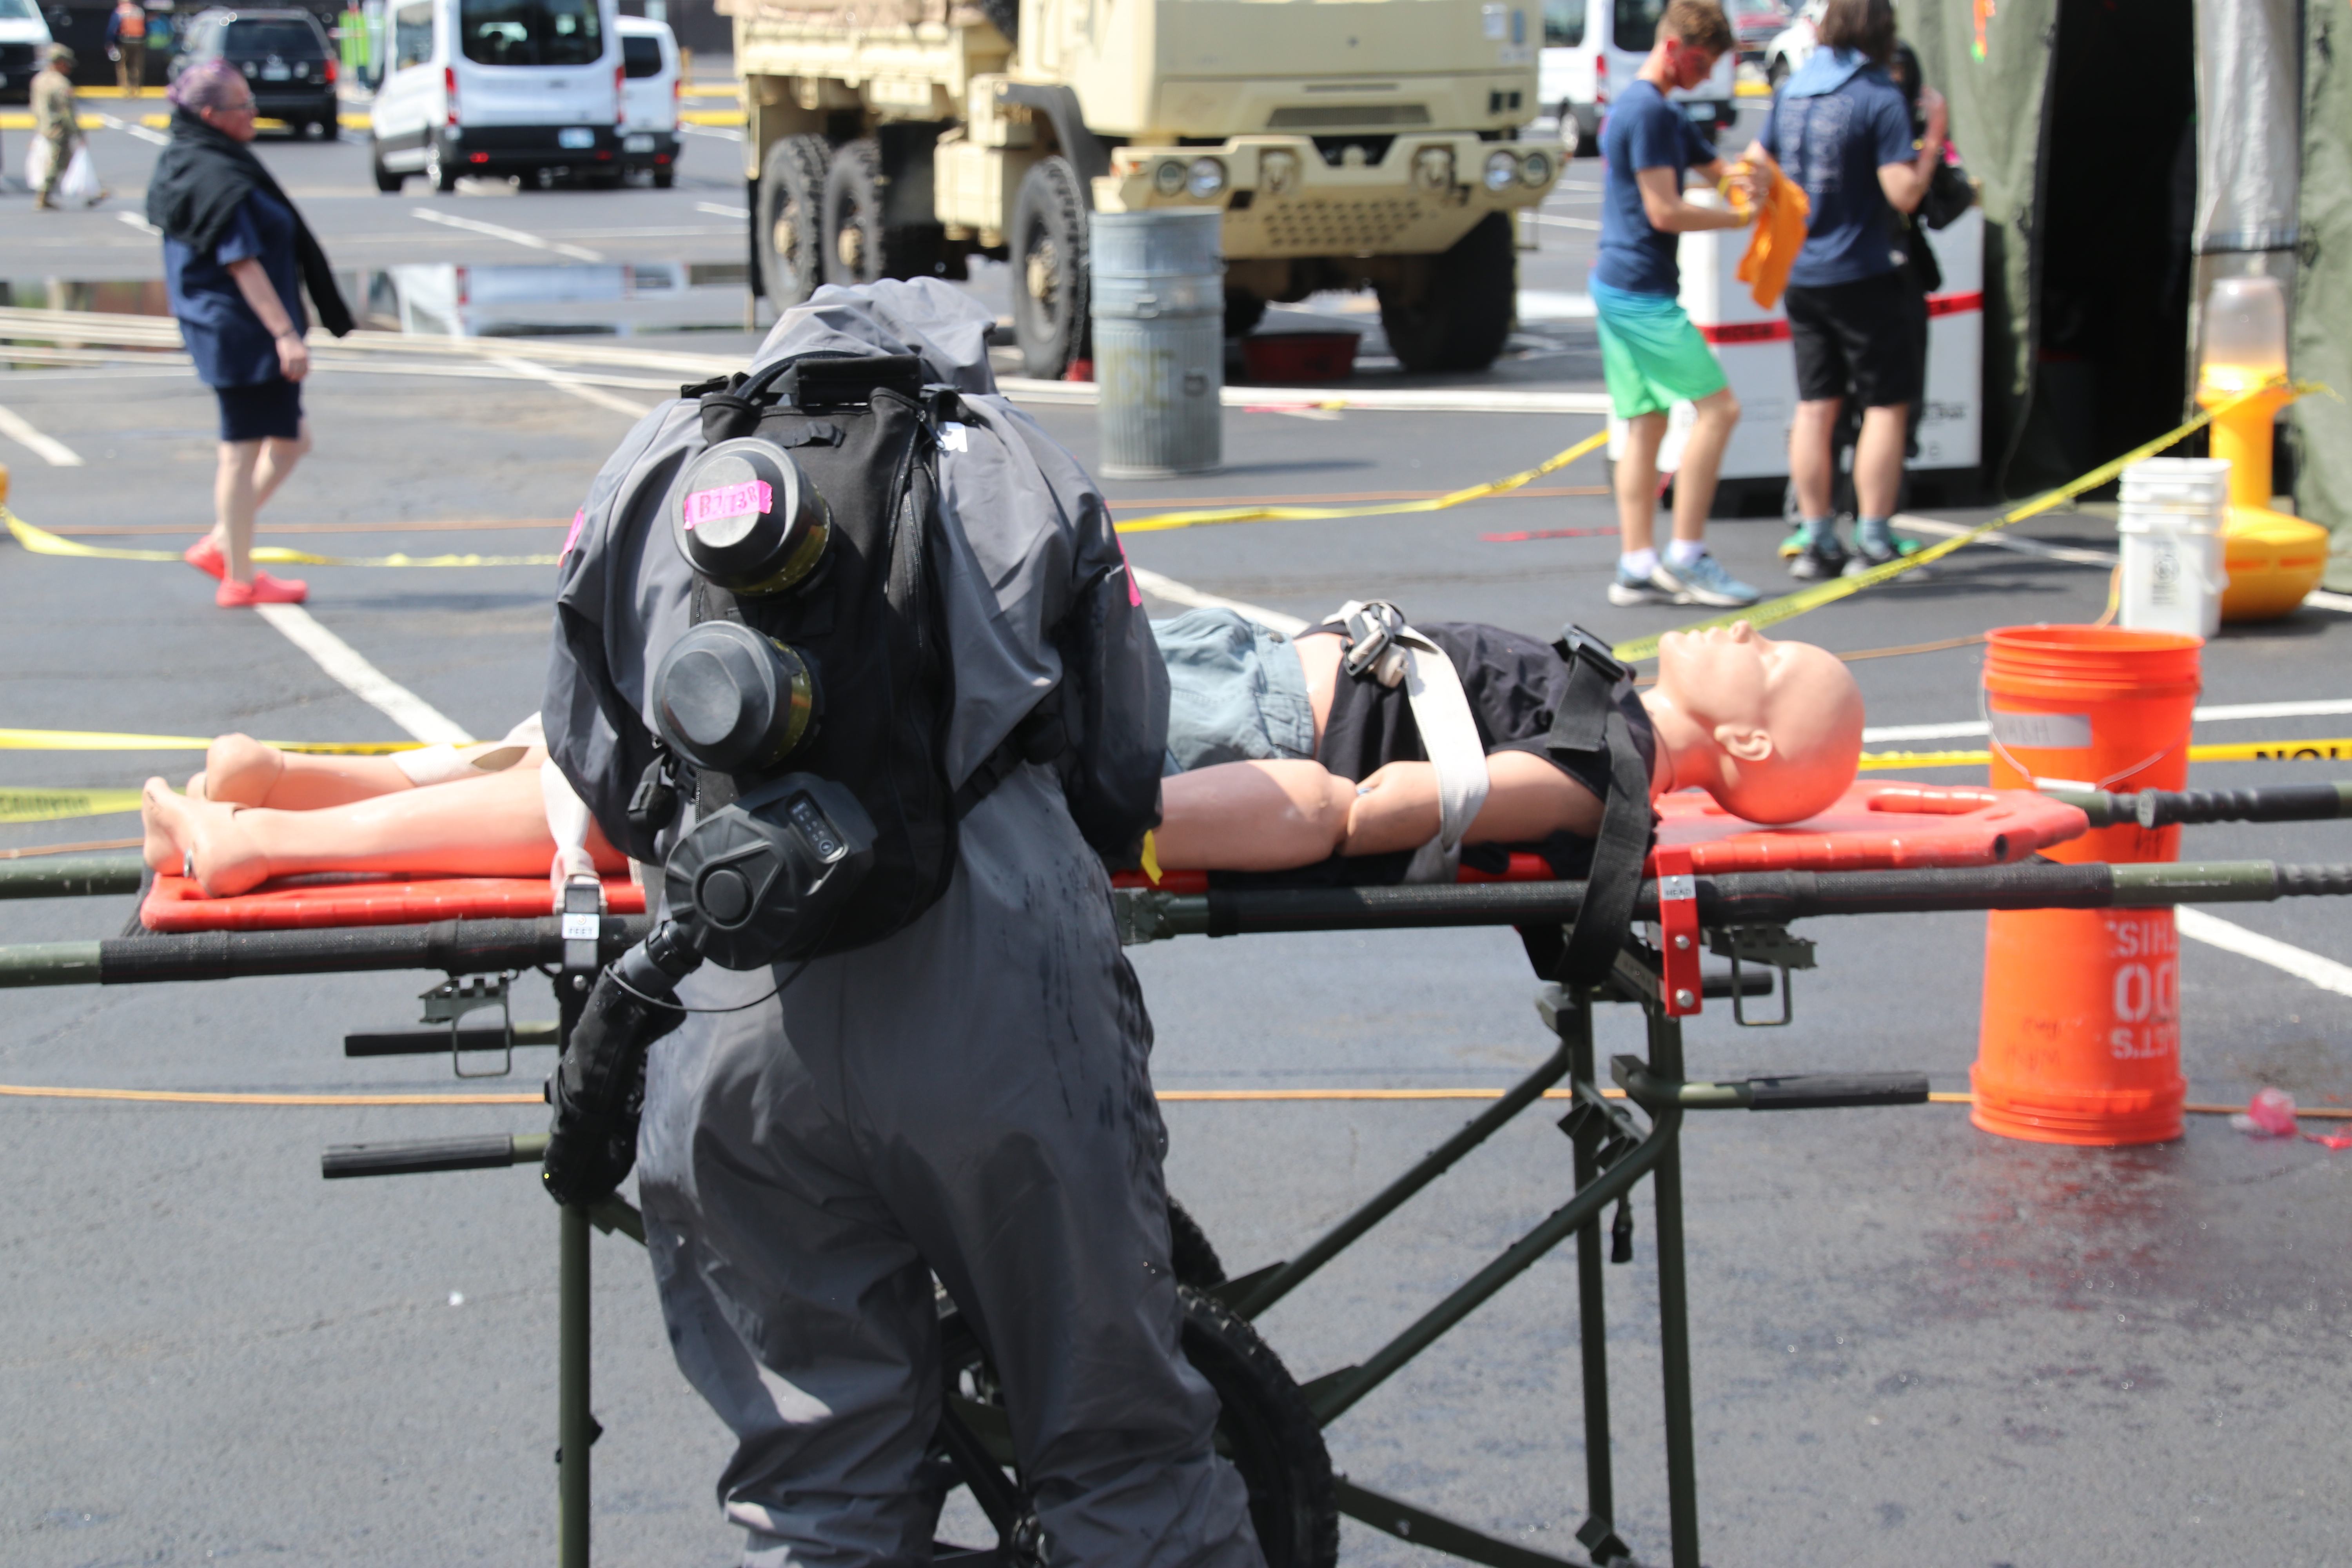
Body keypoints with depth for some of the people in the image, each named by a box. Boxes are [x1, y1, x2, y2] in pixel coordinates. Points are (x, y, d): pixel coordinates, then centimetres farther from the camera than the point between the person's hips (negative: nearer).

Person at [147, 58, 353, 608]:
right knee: (242, 451, -1)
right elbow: (242, 263, -22)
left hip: (222, 330, 10)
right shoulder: (217, 178, -19)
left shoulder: (185, 165, 13)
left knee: (290, 439, 17)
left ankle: (221, 544, 20)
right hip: (242, 332, -10)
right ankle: (239, 579, 8)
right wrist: (285, 333, -22)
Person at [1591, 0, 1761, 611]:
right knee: (1717, 406, -10)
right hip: (1643, 292, -10)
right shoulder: (1649, 112, -14)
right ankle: (1685, 556, -8)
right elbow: (1664, 211, -18)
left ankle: (1637, 567, 8)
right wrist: (1741, 217, -9)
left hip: (1618, 286, 10)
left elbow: (1719, 170, 25)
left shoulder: (1664, 115, 19)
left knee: (1645, 422, 9)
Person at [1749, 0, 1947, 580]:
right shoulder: (1880, 99, -14)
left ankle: (1817, 539, 12)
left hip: (1801, 274, 6)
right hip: (1863, 272, -6)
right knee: (1887, 404, 2)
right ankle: (1874, 541, 0)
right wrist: (1935, 134, -9)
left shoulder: (1792, 91, 6)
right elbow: (1904, 194, -18)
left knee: (1816, 405, 10)